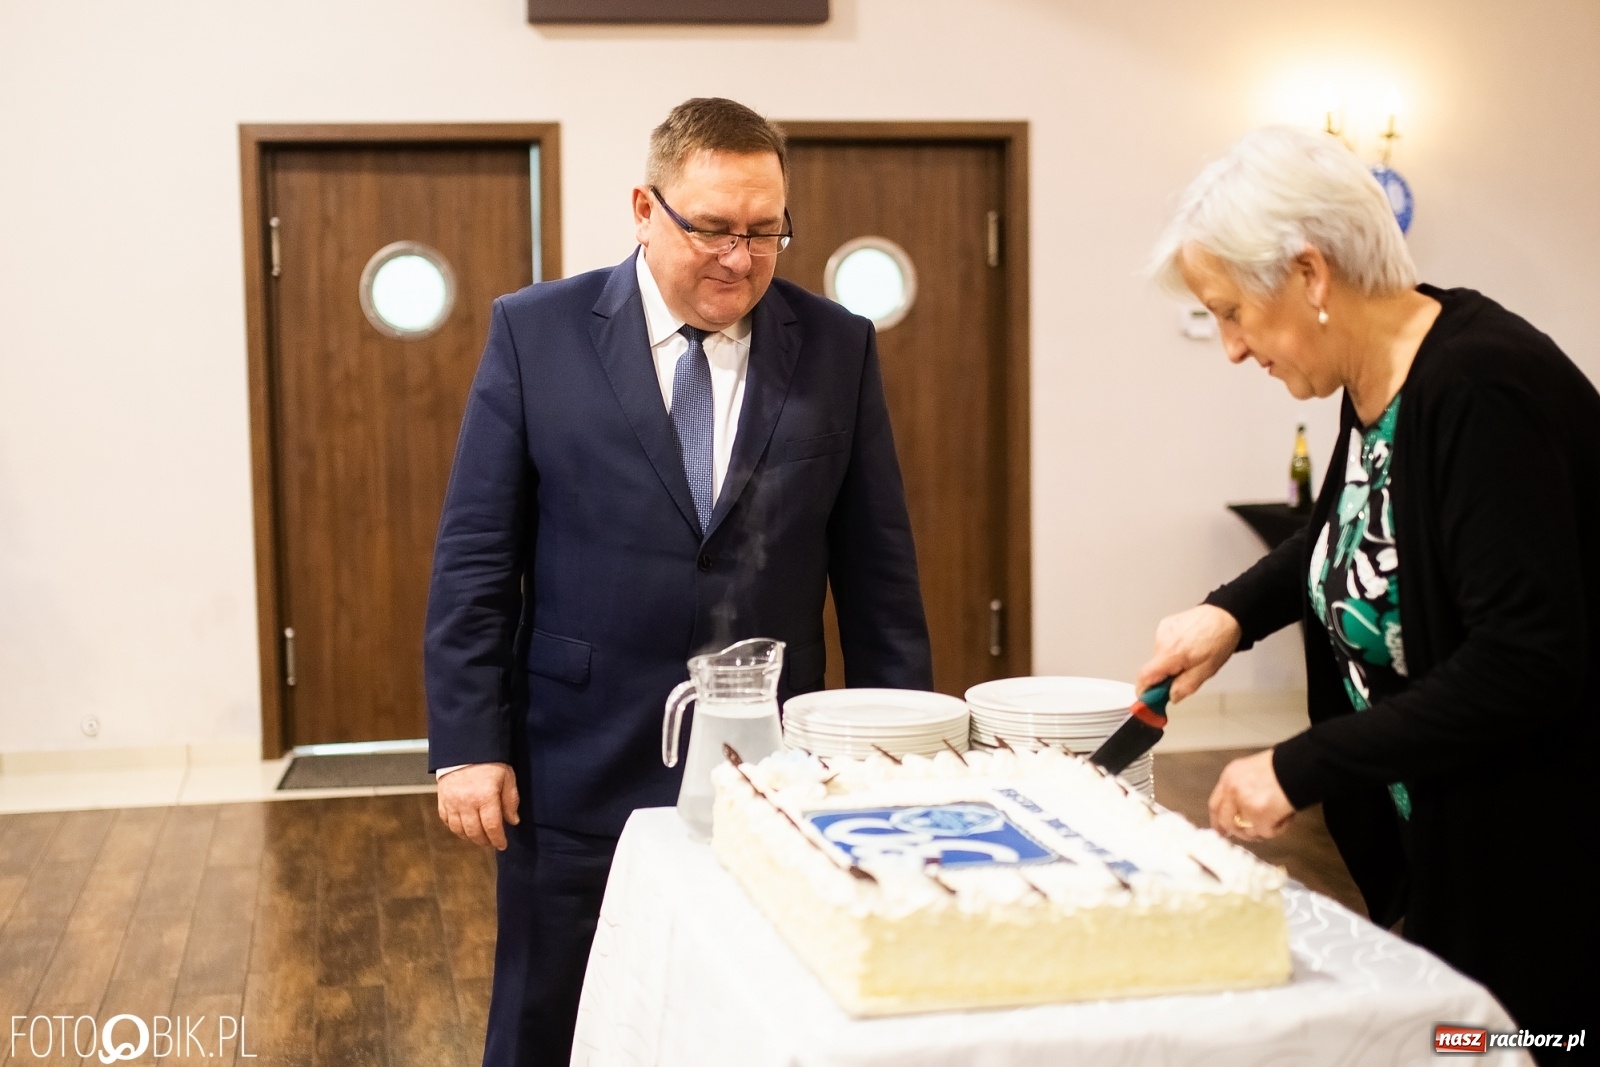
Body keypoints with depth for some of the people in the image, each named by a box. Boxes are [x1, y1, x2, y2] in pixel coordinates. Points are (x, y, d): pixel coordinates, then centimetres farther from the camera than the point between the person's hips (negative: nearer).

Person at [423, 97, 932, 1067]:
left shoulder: (838, 348, 2)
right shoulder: (537, 332, -3)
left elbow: (878, 567, 5)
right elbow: (476, 557, -2)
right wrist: (469, 743, -6)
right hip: (580, 771, -1)